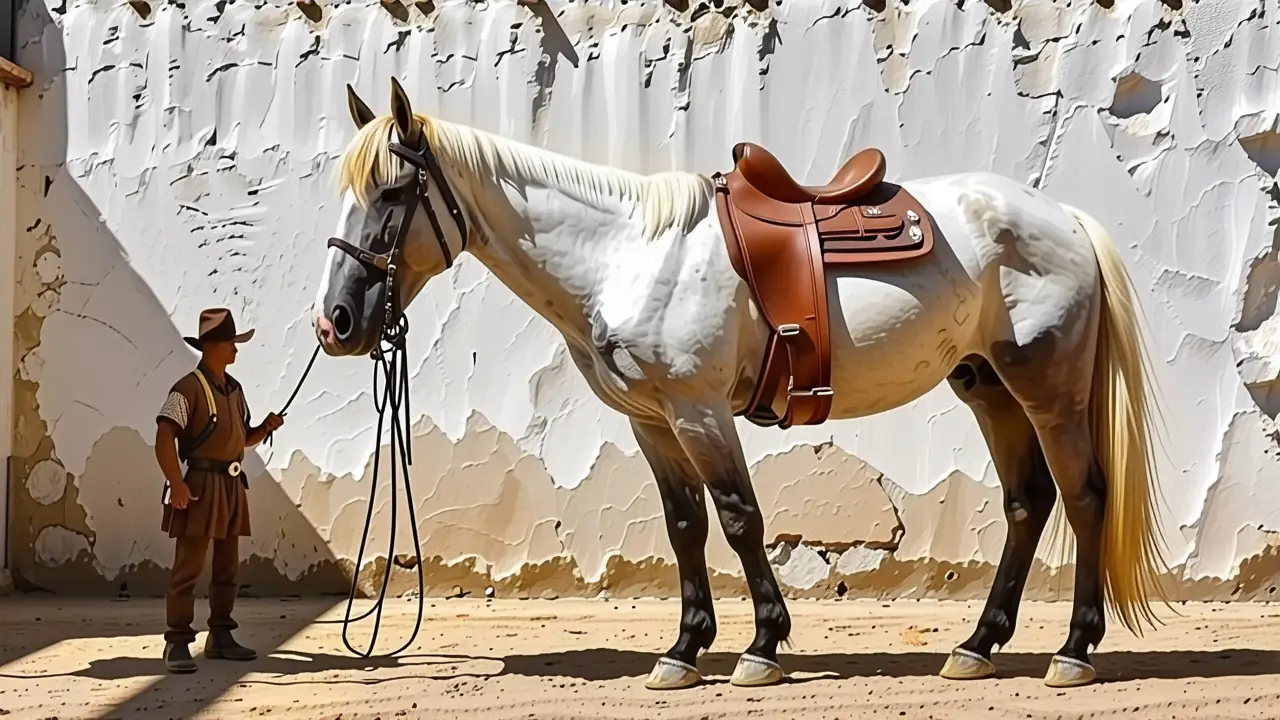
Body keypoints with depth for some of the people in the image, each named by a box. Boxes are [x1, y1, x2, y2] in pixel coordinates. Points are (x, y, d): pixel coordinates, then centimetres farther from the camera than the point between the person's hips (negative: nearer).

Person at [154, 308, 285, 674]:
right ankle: (177, 643, -7)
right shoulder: (188, 388, -10)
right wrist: (176, 482, -24)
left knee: (227, 567, 12)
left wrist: (266, 428, 3)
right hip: (200, 486, -8)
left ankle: (220, 637, 20)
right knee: (188, 567, -8)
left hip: (232, 486, 8)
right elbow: (164, 437, -17)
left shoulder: (234, 389, 15)